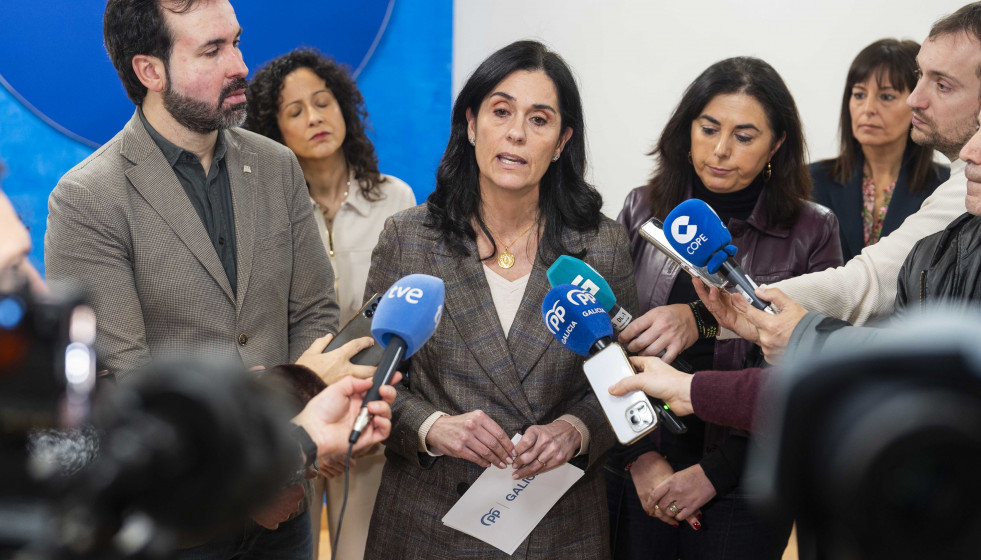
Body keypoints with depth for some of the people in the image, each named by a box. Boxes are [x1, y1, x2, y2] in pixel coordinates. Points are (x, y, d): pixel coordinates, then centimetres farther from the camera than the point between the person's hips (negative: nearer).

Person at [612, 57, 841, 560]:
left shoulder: (812, 231, -5)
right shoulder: (642, 211, 1)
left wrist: (714, 474, -9)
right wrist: (642, 457, -8)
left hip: (743, 488, -1)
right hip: (634, 477, 2)